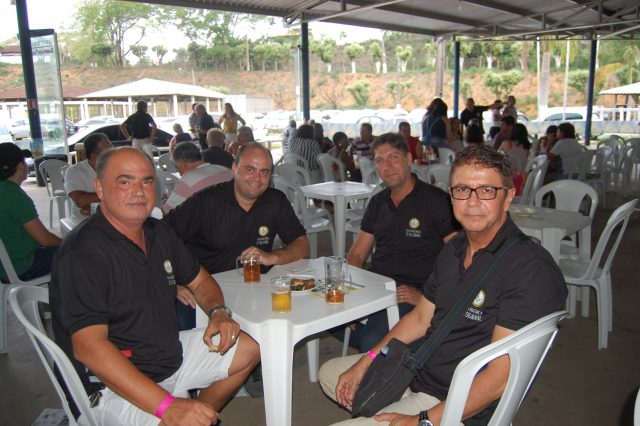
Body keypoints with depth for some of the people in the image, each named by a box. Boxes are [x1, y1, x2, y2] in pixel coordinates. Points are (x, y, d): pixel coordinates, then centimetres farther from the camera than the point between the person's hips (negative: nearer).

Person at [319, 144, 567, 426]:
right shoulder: (454, 249, 6)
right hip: (417, 368, 9)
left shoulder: (531, 269, -24)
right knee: (330, 373, 18)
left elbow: (500, 377, -26)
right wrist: (366, 361, 6)